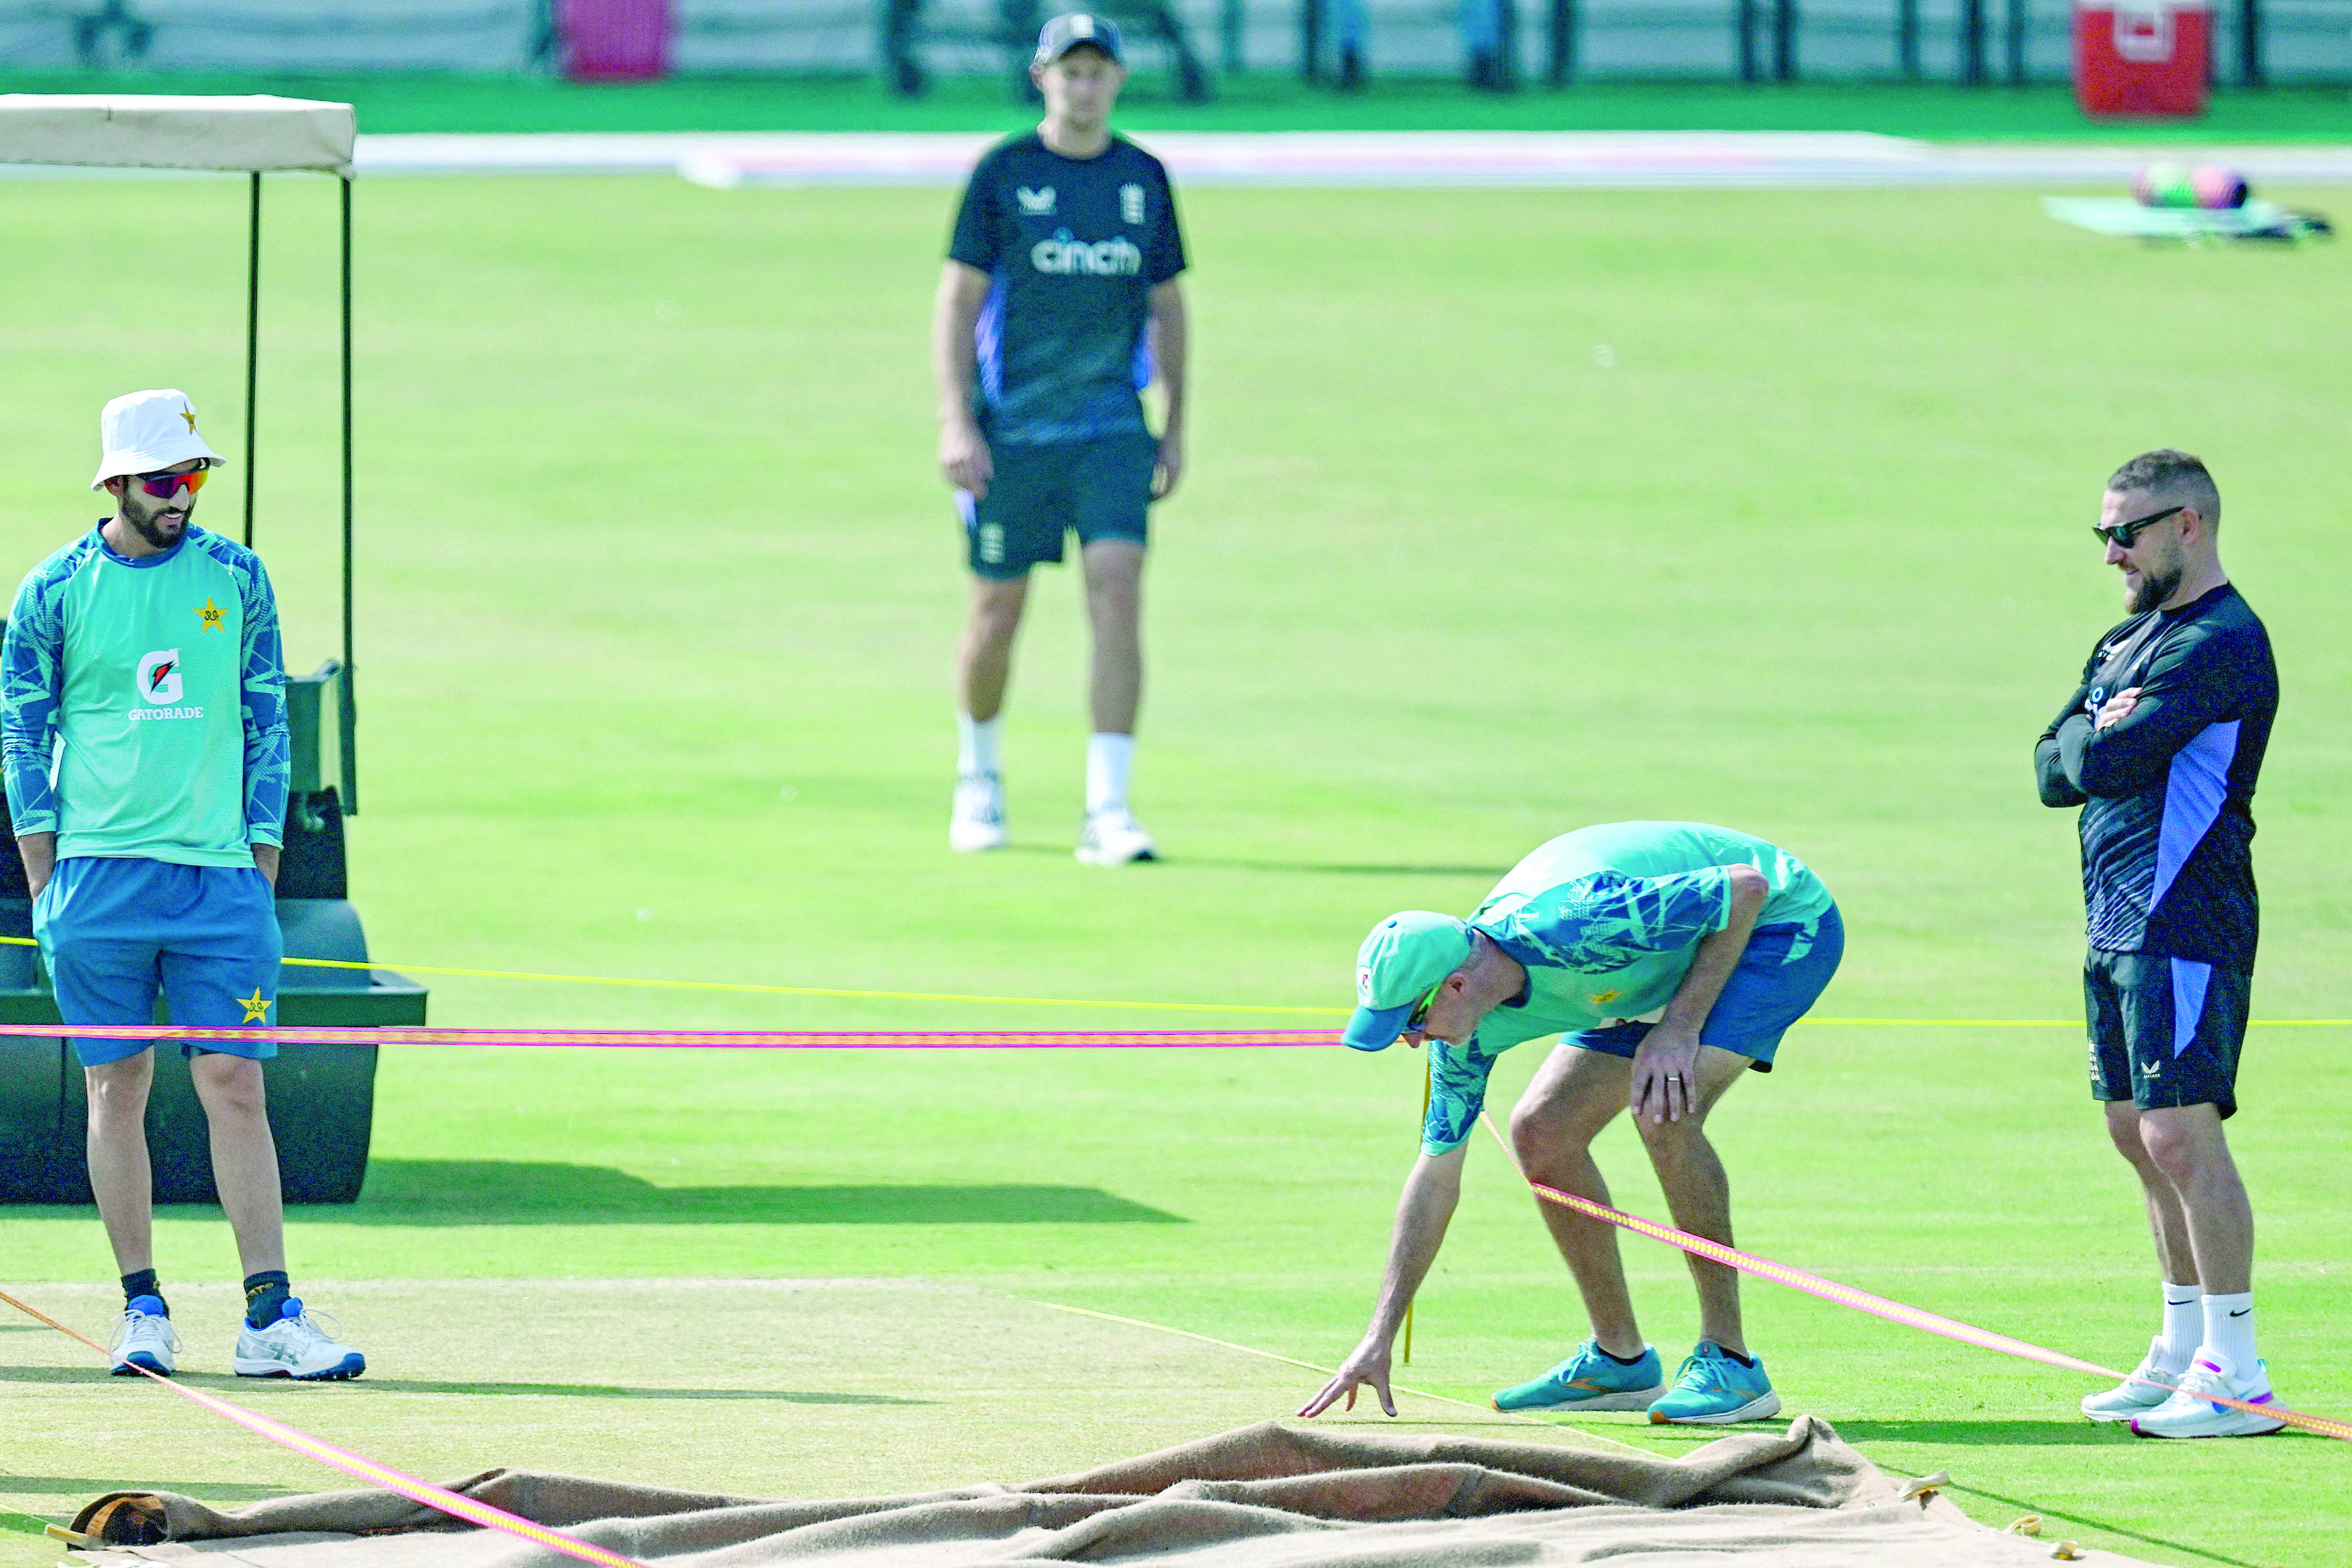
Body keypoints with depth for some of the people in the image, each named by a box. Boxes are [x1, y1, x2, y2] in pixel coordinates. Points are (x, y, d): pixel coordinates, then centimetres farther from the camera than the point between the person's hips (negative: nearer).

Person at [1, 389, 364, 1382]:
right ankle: (142, 1307, 11)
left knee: (236, 1090, -4)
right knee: (118, 1090, 2)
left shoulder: (235, 580, 7)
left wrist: (263, 865, 5)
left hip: (220, 877, 1)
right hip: (98, 877, -1)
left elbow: (267, 725, 11)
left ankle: (270, 1318, -7)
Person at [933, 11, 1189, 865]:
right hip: (1011, 431, -2)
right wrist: (957, 425, -12)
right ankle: (979, 779, 32)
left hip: (1111, 426, 2)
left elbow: (1168, 305, 16)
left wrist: (1177, 426, 12)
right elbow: (958, 300, -4)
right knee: (998, 611, 6)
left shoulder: (1144, 178, 7)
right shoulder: (1002, 173, -2)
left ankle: (1107, 811, -15)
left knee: (1117, 595, -14)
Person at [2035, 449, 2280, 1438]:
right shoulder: (2128, 641, 18)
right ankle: (2183, 1356, 22)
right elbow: (2053, 773, 11)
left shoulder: (2221, 644, -13)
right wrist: (2095, 741, -8)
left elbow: (2100, 764, -20)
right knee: (2138, 1136, 13)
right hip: (2119, 922, 10)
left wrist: (2094, 742, 1)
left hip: (2183, 927, -10)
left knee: (2181, 1134, -14)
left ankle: (2237, 1376, -14)